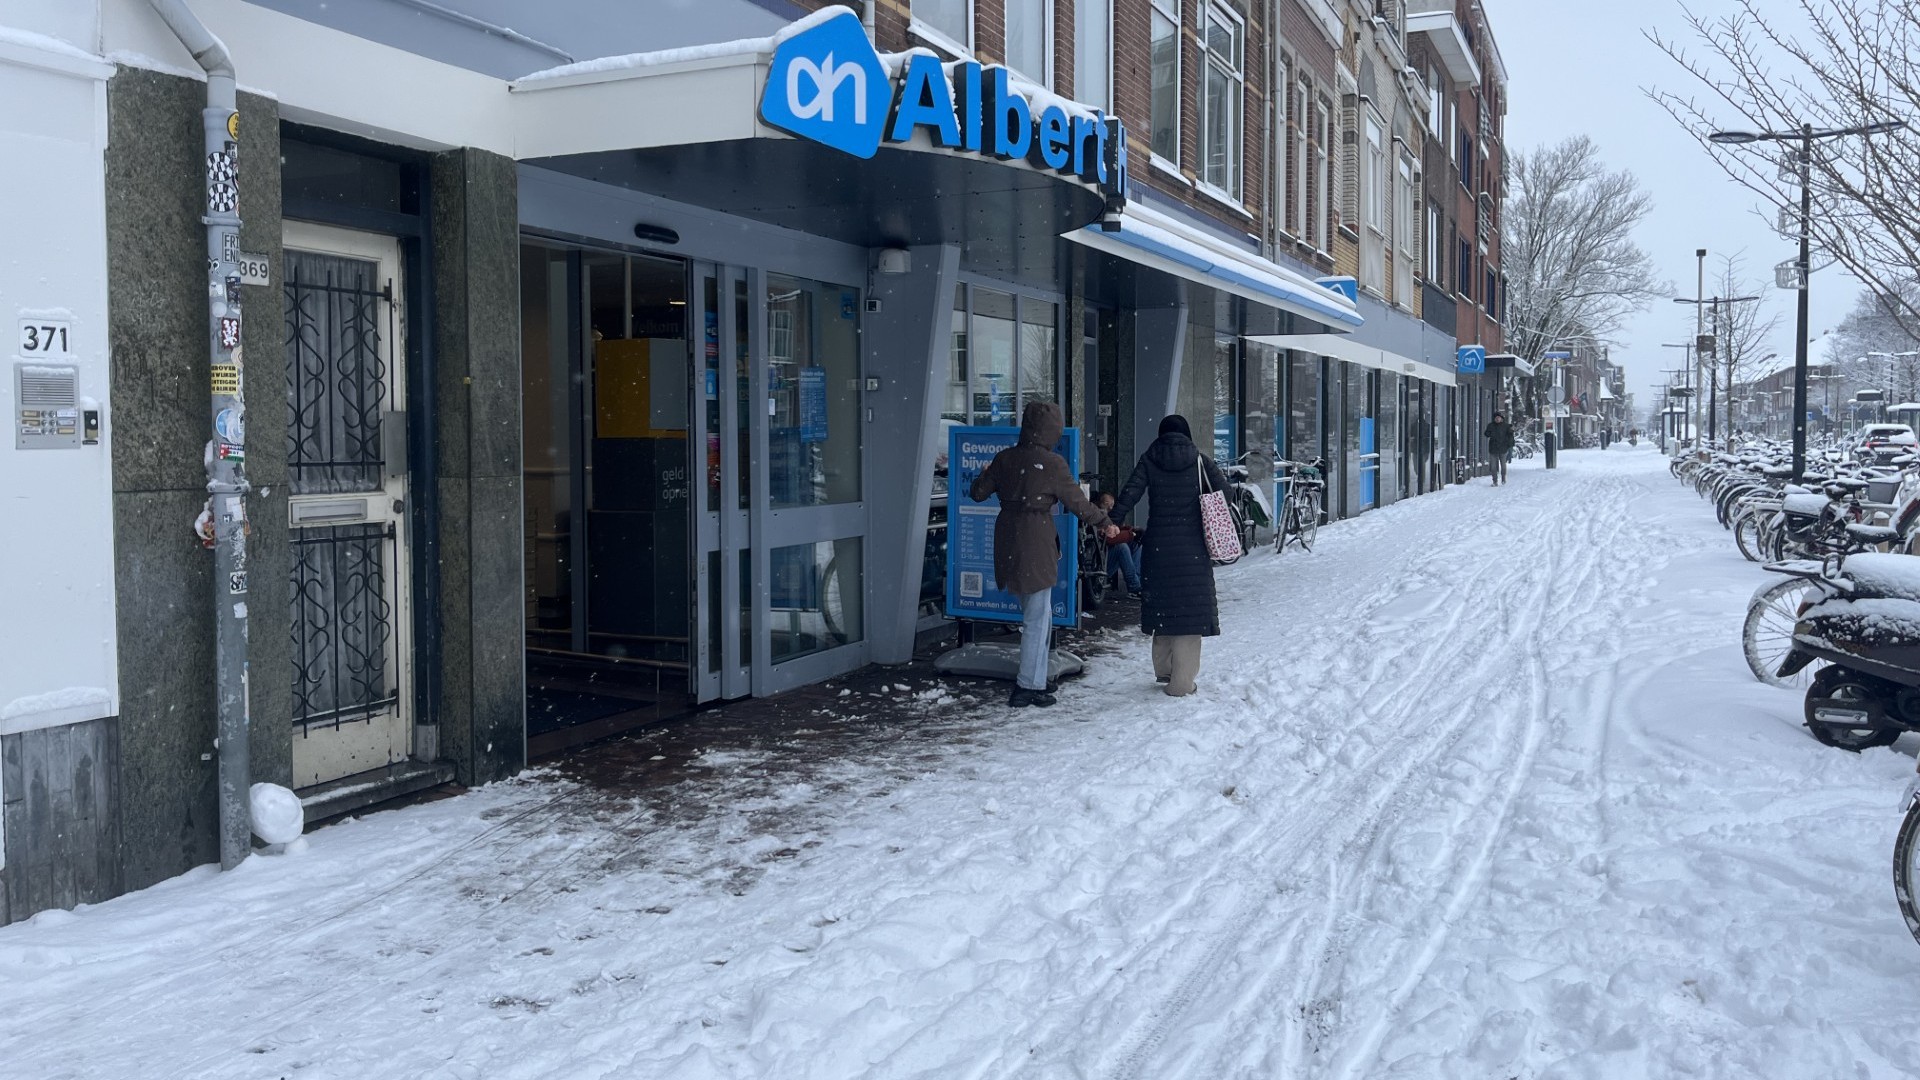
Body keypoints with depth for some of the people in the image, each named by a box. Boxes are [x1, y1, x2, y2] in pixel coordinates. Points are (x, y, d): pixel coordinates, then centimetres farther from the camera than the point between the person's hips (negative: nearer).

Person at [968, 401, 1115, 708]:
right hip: (1036, 544, -5)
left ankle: (1034, 681, 19)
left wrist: (984, 474, 33)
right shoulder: (1052, 464, -12)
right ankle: (1028, 686, 6)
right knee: (1037, 618, 3)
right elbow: (1077, 503, -5)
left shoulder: (1004, 458, 3)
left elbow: (977, 493, 12)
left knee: (1035, 614, 16)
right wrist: (1103, 523, 11)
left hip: (1007, 541, 6)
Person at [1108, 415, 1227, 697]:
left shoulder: (1149, 460, 3)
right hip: (1193, 546, -2)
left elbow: (1130, 493, -4)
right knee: (1189, 607, 0)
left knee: (1163, 602, 16)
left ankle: (1163, 668, 27)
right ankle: (1181, 682, 0)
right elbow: (1224, 492, -1)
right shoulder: (1199, 460, 2)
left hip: (1158, 544, 2)